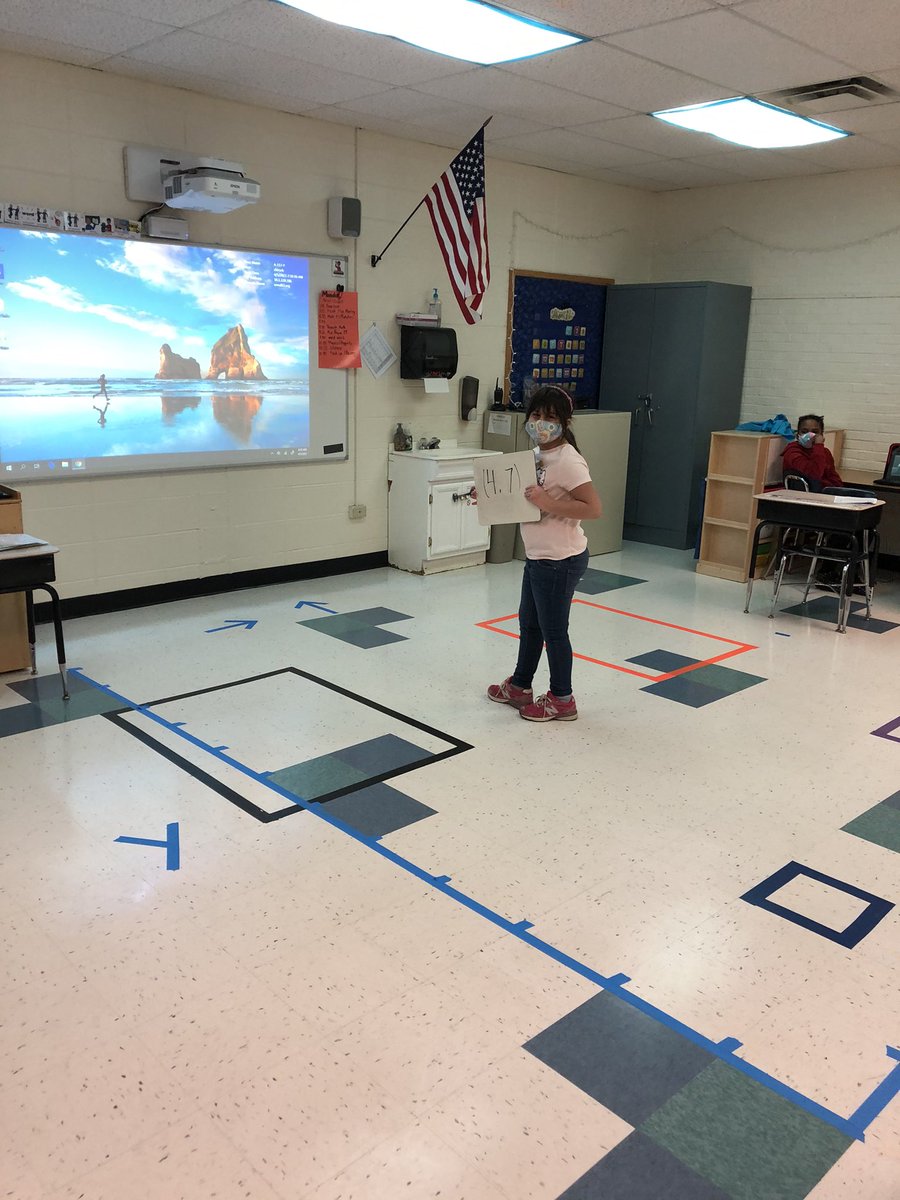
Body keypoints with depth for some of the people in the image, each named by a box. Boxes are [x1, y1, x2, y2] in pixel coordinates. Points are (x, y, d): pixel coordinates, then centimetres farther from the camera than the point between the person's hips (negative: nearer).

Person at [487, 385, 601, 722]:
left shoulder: (567, 460, -20)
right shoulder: (538, 454, 8)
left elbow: (594, 507, -25)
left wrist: (548, 504, -29)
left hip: (559, 560, -9)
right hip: (537, 556, 9)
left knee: (553, 630, 5)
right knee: (529, 623, 21)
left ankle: (561, 699, 21)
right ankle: (520, 686, 38)